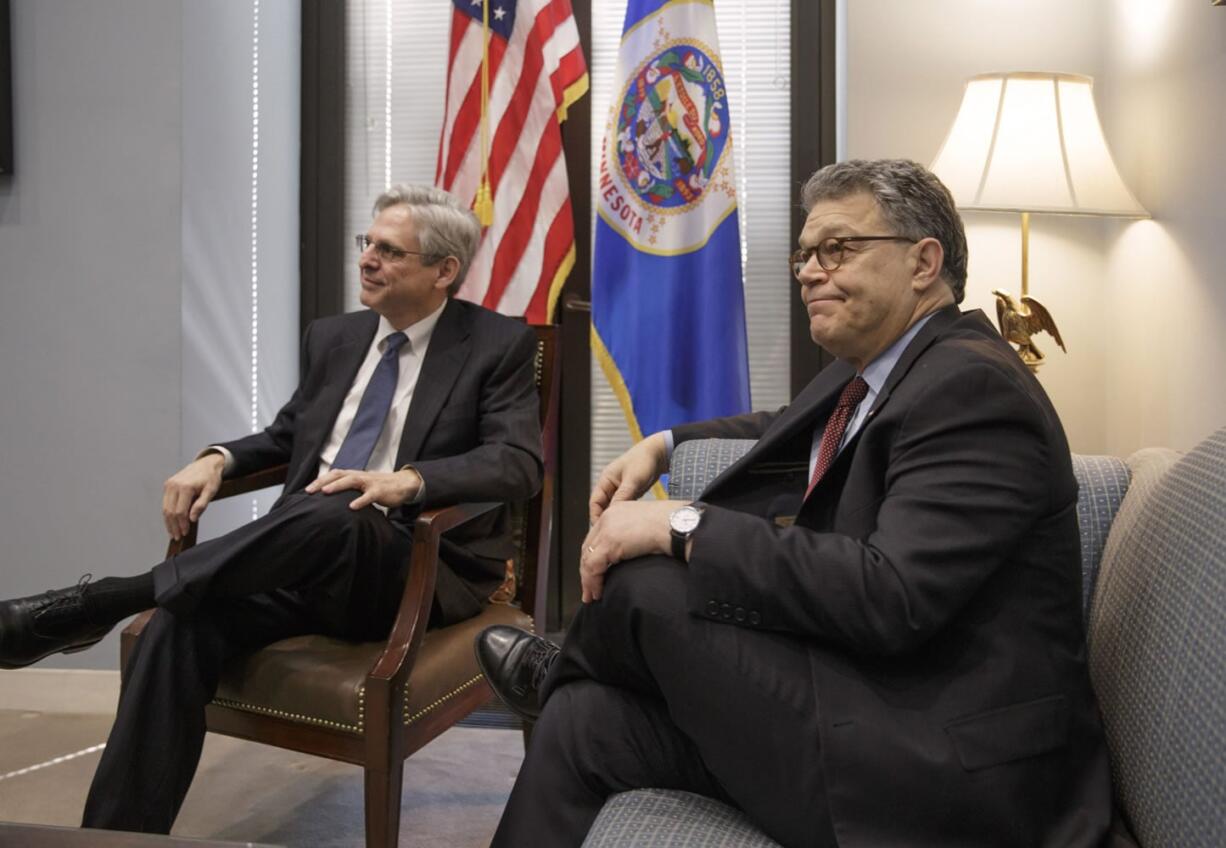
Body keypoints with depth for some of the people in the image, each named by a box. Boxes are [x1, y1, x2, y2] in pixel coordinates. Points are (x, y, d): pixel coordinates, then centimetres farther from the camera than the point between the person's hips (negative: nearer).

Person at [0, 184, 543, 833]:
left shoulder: (498, 345, 2)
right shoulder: (332, 338, 18)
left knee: (331, 515, -38)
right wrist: (217, 459, 3)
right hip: (304, 557, 5)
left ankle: (91, 605, -27)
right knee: (182, 621, -25)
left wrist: (408, 480, -28)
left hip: (413, 567, -4)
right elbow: (286, 437, 27)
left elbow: (519, 462, -10)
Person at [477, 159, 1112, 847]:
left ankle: (562, 673, 20)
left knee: (649, 583, -14)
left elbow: (892, 596, -28)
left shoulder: (972, 385, -17)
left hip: (945, 776, -8)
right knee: (584, 721, -2)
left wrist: (682, 526, -22)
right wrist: (665, 445, 17)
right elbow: (794, 433, 34)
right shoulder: (871, 372, 11)